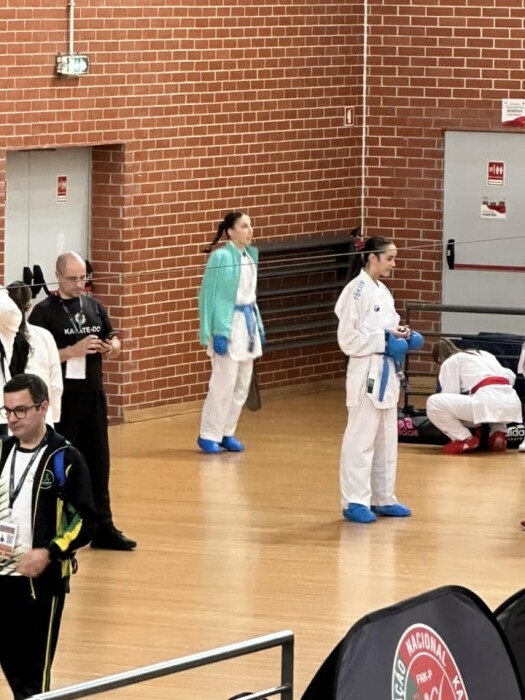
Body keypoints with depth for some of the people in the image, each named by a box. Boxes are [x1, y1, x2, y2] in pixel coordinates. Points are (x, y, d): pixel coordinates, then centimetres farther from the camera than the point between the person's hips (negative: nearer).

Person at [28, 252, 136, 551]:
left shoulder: (94, 306, 8)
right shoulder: (44, 312, -9)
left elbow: (115, 342, 16)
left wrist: (110, 347, -8)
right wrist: (73, 351, -24)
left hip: (94, 395, 5)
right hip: (61, 399, -5)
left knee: (99, 462, 10)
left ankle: (103, 527, 18)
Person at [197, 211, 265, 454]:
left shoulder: (250, 254, 9)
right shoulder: (221, 257, -13)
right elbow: (211, 295, -13)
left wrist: (258, 326, 16)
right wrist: (218, 333, -17)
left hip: (247, 322, 8)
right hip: (228, 324, -8)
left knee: (242, 384, 10)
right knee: (224, 383, -7)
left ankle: (227, 433, 20)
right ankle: (208, 436, 4)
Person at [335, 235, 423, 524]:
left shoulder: (382, 291, 12)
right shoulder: (357, 291, -14)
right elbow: (348, 338, -17)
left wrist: (401, 336, 1)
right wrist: (384, 338, -18)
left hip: (386, 372, 9)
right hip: (367, 373, -9)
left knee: (386, 439, 14)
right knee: (361, 439, -6)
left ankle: (383, 498, 23)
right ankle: (354, 502, -1)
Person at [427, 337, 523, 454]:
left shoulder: (450, 362, 13)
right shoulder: (483, 354, 32)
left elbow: (450, 395, 6)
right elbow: (510, 376, 27)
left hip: (487, 403, -7)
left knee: (433, 402, -5)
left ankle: (465, 439, -2)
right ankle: (498, 432, 15)